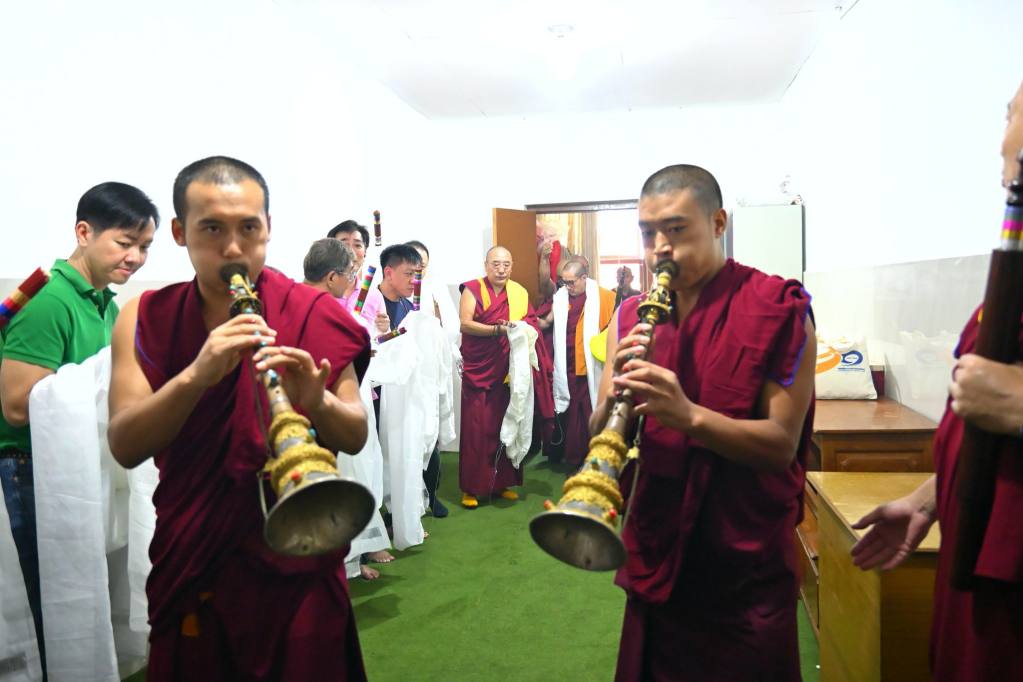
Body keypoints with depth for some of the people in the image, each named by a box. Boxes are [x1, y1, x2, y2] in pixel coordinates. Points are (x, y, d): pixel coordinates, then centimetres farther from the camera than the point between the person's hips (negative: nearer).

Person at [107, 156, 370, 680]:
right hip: (189, 558, 2)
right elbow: (125, 447, -14)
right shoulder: (144, 318, -4)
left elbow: (356, 438, -9)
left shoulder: (311, 314, -9)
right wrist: (197, 374, -30)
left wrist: (316, 400, -30)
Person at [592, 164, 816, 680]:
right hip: (654, 555, 5)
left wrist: (688, 415, -32)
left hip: (745, 566, -4)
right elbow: (598, 435, 1)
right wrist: (617, 394, -21)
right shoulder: (630, 317, 3)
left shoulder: (778, 309, -11)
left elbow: (782, 444, -16)